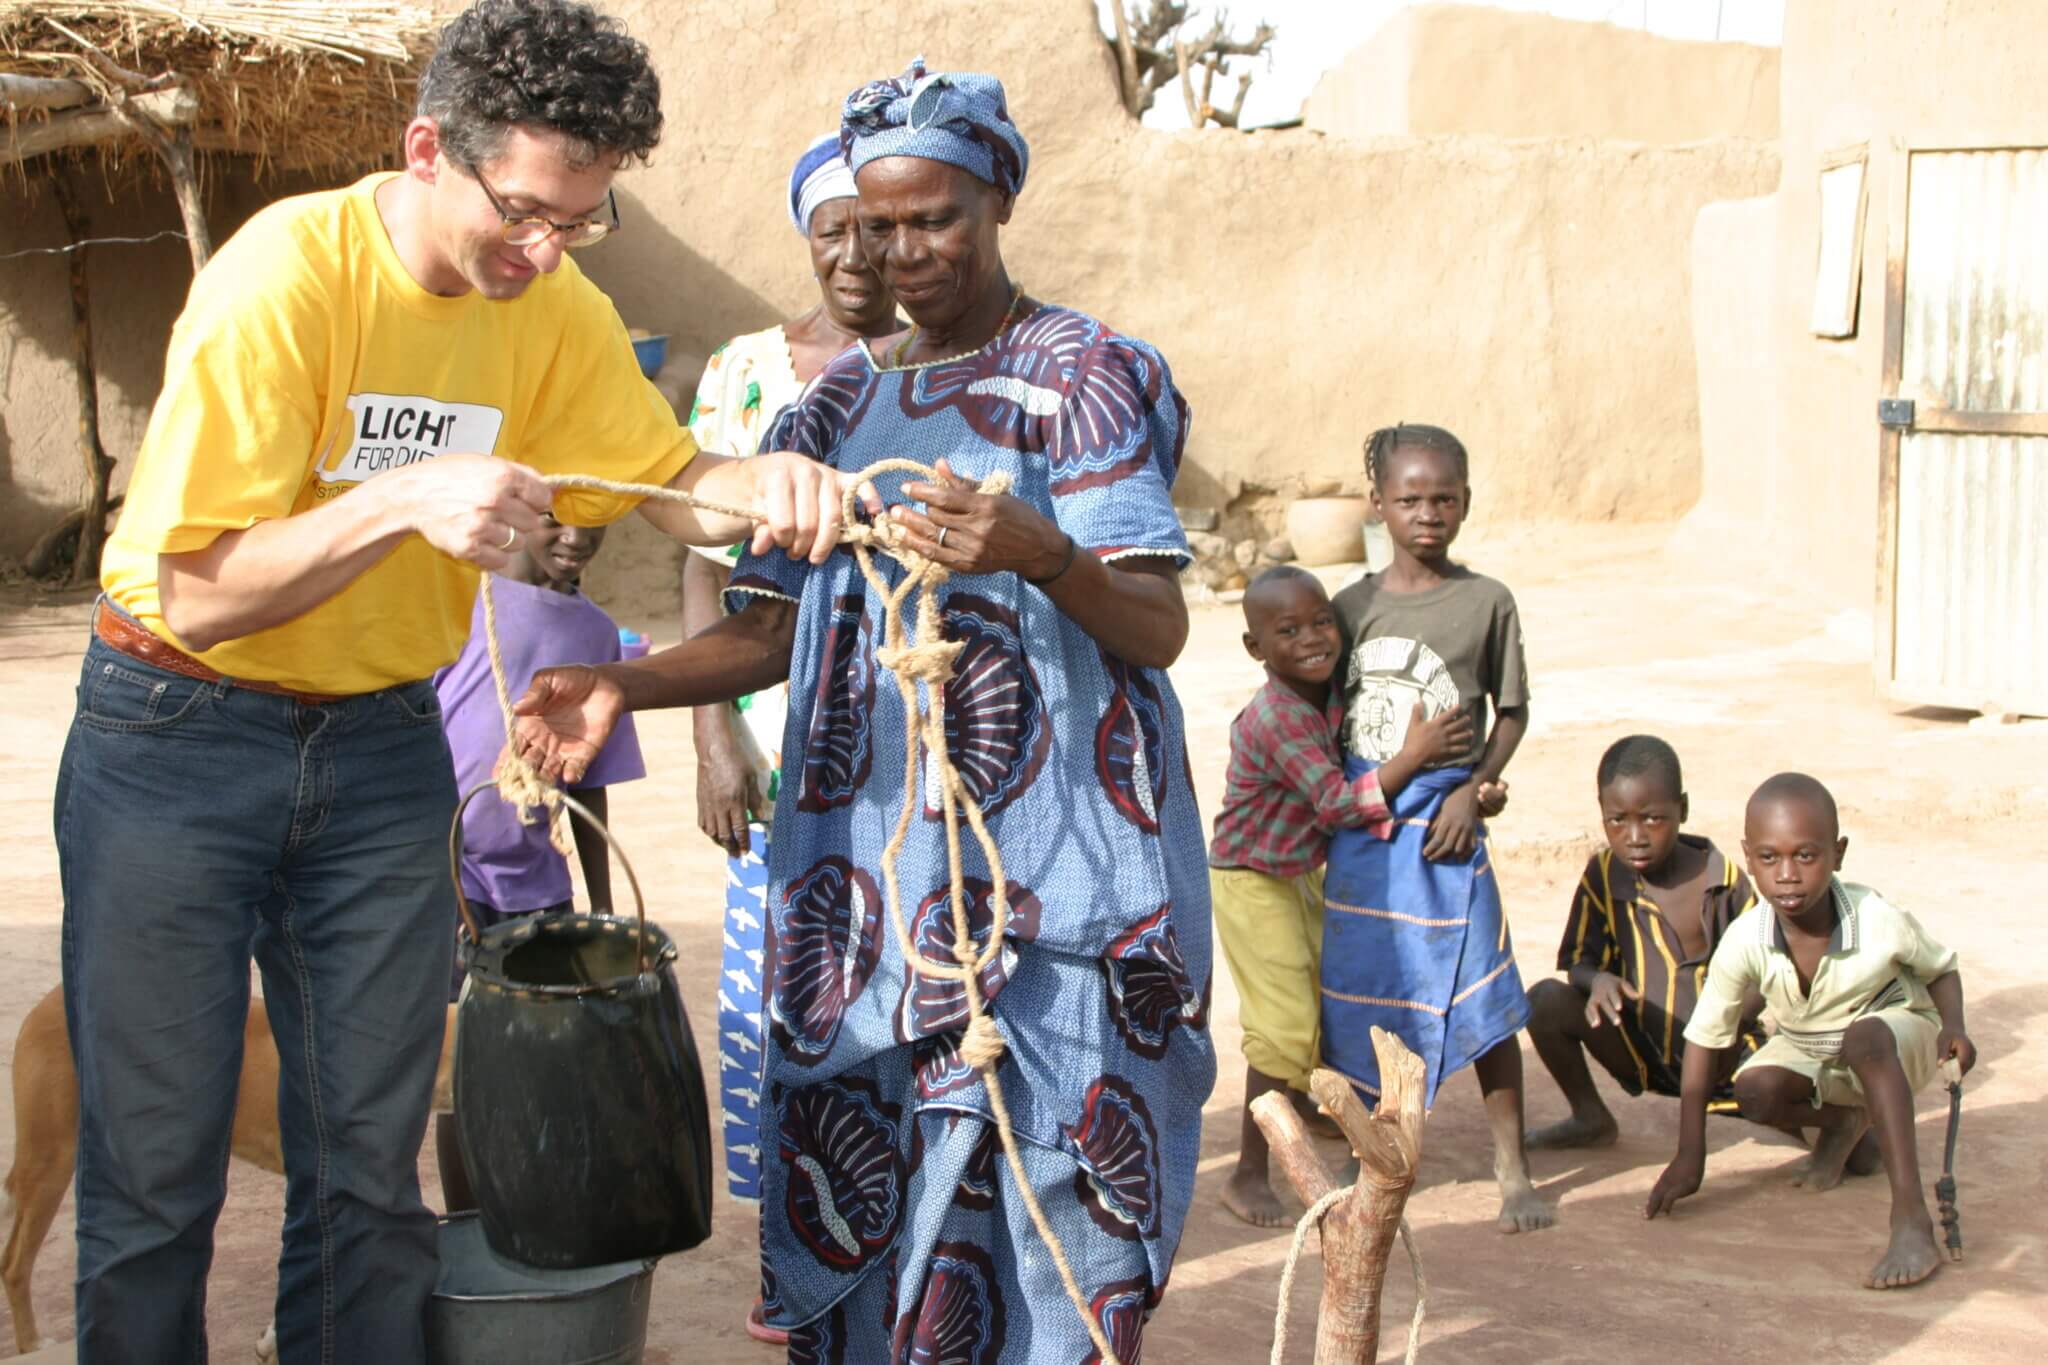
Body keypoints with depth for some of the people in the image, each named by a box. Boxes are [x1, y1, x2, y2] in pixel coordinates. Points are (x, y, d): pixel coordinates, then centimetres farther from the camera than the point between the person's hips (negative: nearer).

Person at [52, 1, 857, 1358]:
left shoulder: (559, 313, -3)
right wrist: (405, 498, -35)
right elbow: (197, 596, -21)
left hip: (380, 747, 5)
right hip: (179, 743, -4)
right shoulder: (286, 277, -21)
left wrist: (765, 481, -20)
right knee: (155, 1173, -1)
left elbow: (670, 480, 3)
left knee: (370, 1171, 5)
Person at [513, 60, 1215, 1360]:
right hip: (867, 849, 5)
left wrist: (1039, 553, -30)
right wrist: (624, 686, -5)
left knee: (1053, 1154, -6)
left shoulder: (1088, 374, -1)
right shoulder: (840, 400, 15)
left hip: (1050, 849, -4)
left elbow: (1159, 629, -10)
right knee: (855, 1167, 3)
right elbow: (771, 626, 12)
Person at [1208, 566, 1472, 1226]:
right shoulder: (1278, 718, -29)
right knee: (1285, 1026, -10)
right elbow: (1337, 803, -30)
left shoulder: (1332, 699, -3)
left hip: (1302, 874, 9)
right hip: (1250, 881, -9)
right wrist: (1413, 755, -26)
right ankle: (1248, 1175, 1)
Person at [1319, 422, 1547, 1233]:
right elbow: (1330, 711, 10)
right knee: (1357, 989, 8)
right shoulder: (1354, 607, 4)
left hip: (1444, 818, -2)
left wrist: (1472, 789, -8)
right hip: (1360, 821, 3)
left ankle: (1512, 1167, 9)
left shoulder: (1486, 602, -1)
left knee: (1479, 990, -3)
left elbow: (1512, 712, 4)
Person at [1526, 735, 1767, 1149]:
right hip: (1641, 1053, 2)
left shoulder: (1722, 879, -10)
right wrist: (1597, 980, -25)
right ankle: (1591, 1118, 3)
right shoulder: (1603, 875, -5)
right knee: (1545, 1000, -20)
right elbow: (1576, 961, -1)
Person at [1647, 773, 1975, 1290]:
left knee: (1863, 1039, -38)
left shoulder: (1882, 923, -28)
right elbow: (1705, 1037, -15)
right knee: (1756, 1091, -27)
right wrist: (1689, 1157, -16)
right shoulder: (1745, 941, -26)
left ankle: (1912, 1220, -43)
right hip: (1807, 1050, 4)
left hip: (1897, 1033, -3)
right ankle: (1843, 1122, 11)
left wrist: (1953, 1028, -26)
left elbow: (1942, 969, -4)